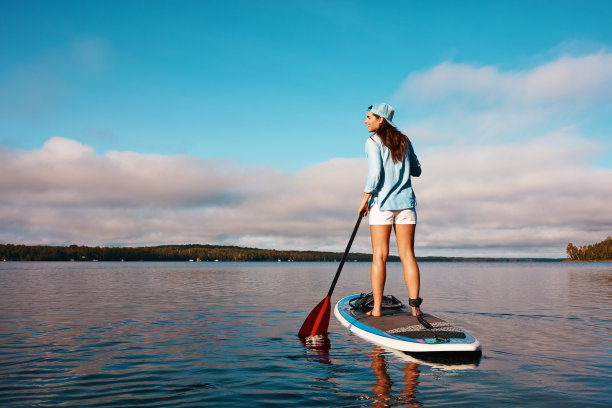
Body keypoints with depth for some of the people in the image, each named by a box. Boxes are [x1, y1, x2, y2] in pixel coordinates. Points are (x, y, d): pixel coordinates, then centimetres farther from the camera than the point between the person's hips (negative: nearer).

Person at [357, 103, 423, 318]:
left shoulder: (373, 141, -3)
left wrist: (364, 200, -7)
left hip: (382, 203, -4)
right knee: (407, 254, 2)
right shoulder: (404, 141, 13)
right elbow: (416, 171, 19)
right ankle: (415, 306, -2)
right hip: (405, 202, 4)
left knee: (379, 256, -2)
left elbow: (375, 173, -13)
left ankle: (376, 308, -2)